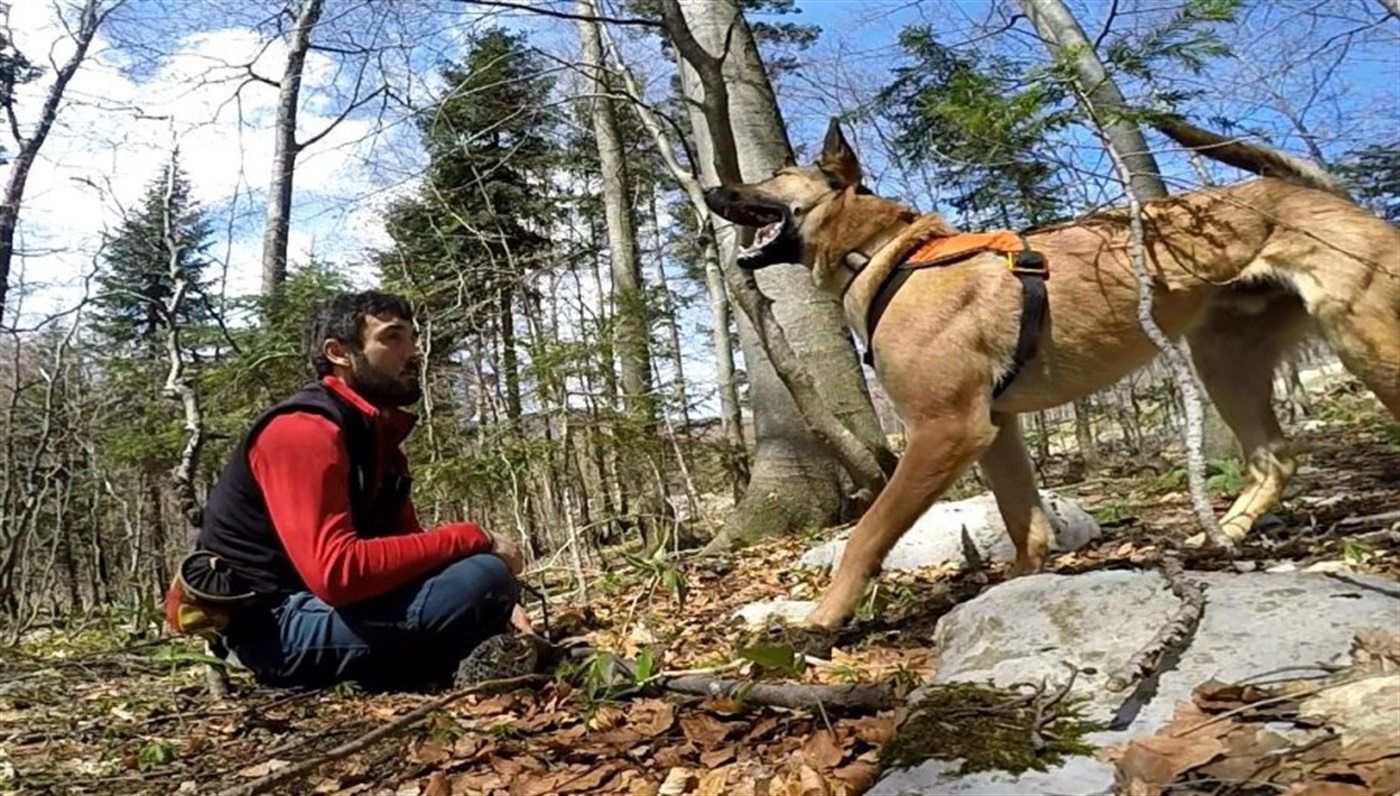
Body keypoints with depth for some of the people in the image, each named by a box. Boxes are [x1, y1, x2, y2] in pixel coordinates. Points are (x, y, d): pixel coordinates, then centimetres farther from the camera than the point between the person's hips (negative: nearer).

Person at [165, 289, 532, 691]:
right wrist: (473, 539, -22)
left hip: (337, 611, 10)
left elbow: (406, 546, 10)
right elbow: (338, 572, -31)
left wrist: (499, 603, -7)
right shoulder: (302, 431, -18)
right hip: (280, 625, -10)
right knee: (481, 579, -27)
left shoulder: (377, 435, 12)